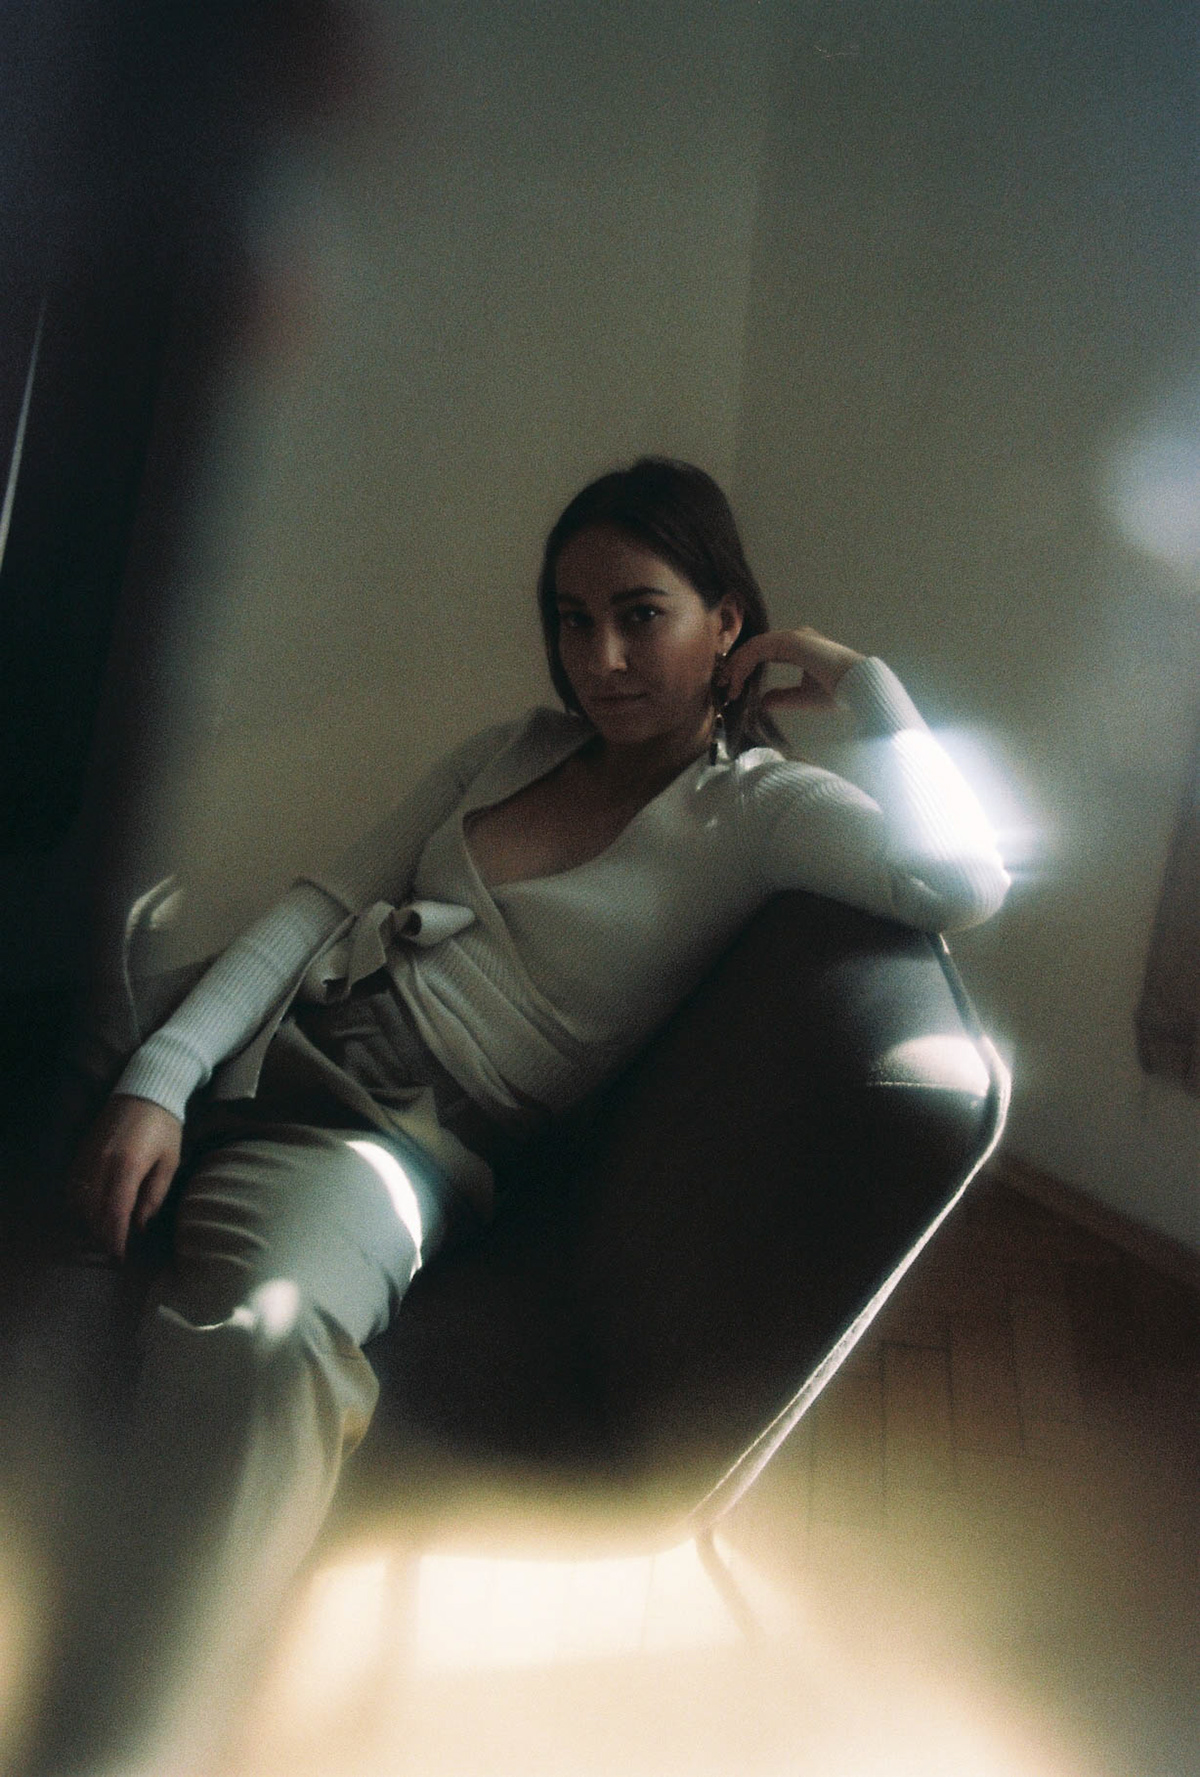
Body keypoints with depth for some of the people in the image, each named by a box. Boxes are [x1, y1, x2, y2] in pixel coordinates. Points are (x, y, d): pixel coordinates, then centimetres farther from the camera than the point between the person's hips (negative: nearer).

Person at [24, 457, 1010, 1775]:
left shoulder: (758, 809, 3)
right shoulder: (510, 751, 19)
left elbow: (962, 885, -17)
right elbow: (325, 898, 11)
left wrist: (859, 678, -4)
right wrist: (160, 1076, -3)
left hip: (407, 1127, -7)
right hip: (265, 1031, 7)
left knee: (257, 1341, -36)